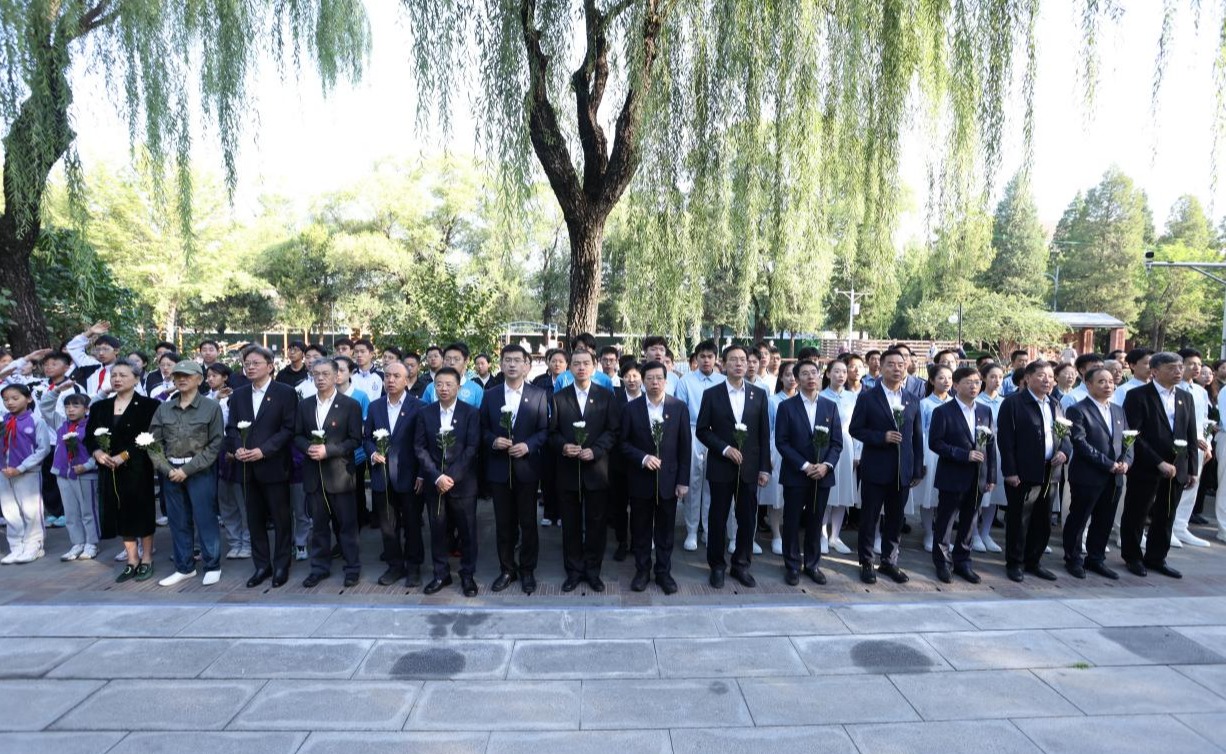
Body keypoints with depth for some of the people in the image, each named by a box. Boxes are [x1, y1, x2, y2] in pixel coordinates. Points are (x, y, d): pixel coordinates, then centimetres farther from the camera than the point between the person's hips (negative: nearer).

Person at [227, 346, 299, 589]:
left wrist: (263, 450, -18)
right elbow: (231, 427, 10)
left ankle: (281, 566, 17)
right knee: (254, 519, 12)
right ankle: (261, 566, 24)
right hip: (247, 467, 5)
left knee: (281, 519, 5)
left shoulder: (286, 392, -5)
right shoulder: (239, 394, 12)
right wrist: (237, 448, -9)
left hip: (274, 466, -5)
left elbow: (289, 429, -10)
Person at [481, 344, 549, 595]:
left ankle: (527, 571, 22)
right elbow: (483, 429, 7)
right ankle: (506, 570, 25)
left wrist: (528, 445, -18)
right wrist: (493, 441, -13)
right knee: (503, 523, 11)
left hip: (526, 468, -2)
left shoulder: (539, 395, 0)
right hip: (499, 469, 2)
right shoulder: (490, 395, 6)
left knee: (528, 523, 7)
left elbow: (544, 430, -2)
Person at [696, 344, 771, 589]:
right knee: (718, 518, 6)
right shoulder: (712, 394, -1)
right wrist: (724, 448, -14)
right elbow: (701, 430, -1)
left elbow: (764, 434, 4)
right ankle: (717, 566, 21)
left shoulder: (759, 394, 5)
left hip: (749, 467, 2)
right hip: (720, 466, -2)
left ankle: (741, 565, 23)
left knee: (747, 519, 7)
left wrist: (765, 467, 0)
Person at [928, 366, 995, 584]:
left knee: (968, 522, 13)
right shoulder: (943, 411, -7)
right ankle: (942, 563, 18)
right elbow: (935, 443, -12)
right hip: (952, 477, -5)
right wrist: (964, 455, -19)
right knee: (946, 522, 5)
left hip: (977, 478, 5)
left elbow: (991, 444, 9)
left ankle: (962, 561, 26)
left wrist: (991, 476, 5)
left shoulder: (985, 411, 9)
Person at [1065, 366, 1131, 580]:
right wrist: (1108, 464, -17)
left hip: (1114, 478, 7)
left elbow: (1127, 440, 13)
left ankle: (1096, 559, 27)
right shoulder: (1078, 410, -9)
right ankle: (1073, 559, 18)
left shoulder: (1118, 410, 15)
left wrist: (1126, 461, -6)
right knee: (1078, 520, 4)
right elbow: (1080, 443, -16)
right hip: (1087, 476, -6)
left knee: (1104, 521, 13)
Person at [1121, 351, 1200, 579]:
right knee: (1136, 515, 7)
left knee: (1165, 516, 13)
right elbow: (1134, 435, -15)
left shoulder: (1185, 398, 11)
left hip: (1176, 469, 6)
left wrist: (1192, 469, 7)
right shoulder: (1137, 396, -8)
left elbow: (1191, 437, 12)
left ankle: (1156, 558, 26)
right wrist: (1159, 462, -18)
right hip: (1145, 468, -5)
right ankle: (1133, 557, 21)